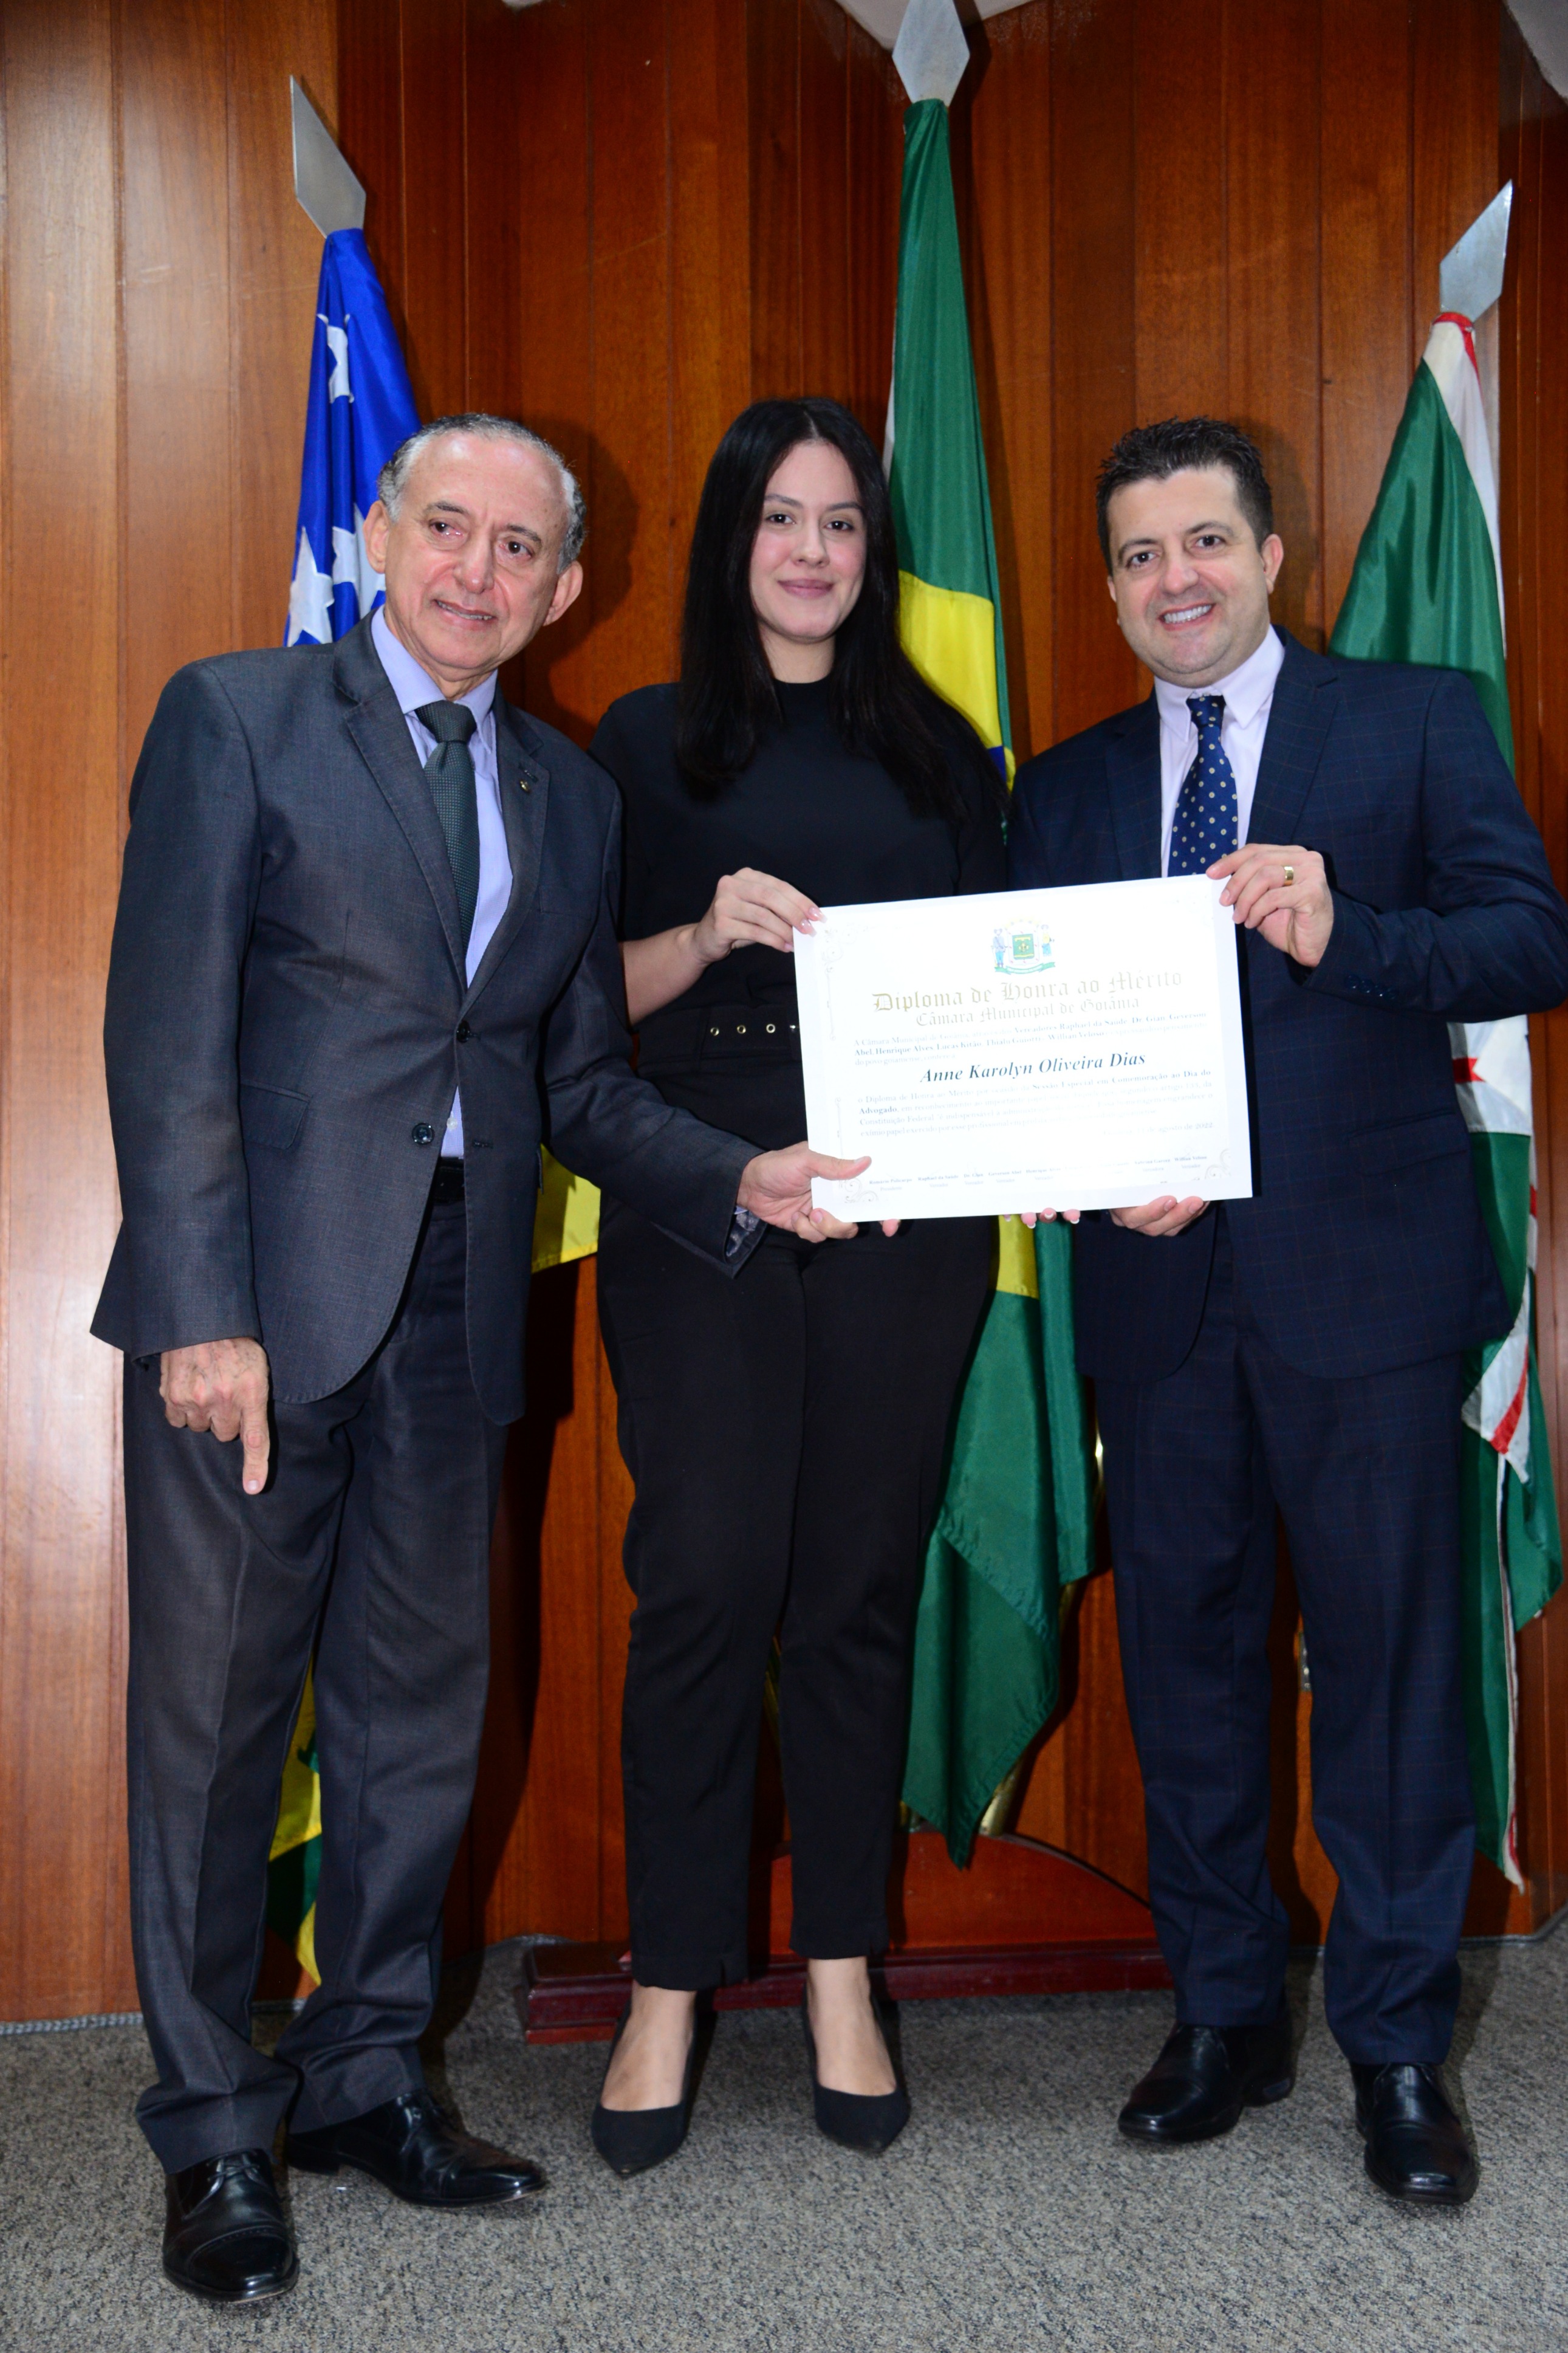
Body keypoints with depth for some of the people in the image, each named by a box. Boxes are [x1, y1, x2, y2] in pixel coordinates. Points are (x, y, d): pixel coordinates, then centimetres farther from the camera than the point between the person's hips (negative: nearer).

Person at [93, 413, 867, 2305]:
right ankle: (213, 2130, 19)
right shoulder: (237, 718, 1)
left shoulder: (570, 797, 15)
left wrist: (738, 1178, -3)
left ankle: (363, 2076, 29)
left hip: (455, 1297, 5)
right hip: (259, 1290, -4)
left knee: (420, 1710, 12)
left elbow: (580, 1085, 14)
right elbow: (169, 1034, -7)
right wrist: (202, 1311, -15)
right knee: (216, 1708, 4)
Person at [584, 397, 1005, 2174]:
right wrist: (704, 937, -13)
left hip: (903, 1208, 2)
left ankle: (841, 1981, 15)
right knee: (706, 1577, -7)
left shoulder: (938, 749, 16)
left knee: (860, 1585, 4)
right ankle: (668, 1994, 5)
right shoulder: (648, 741, 10)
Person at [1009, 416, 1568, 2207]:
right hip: (1158, 1277, 4)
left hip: (1362, 1272, -3)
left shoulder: (1415, 721, 4)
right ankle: (1224, 2014, 27)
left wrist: (1343, 932, -24)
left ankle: (1397, 2047, 17)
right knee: (1180, 1652, 10)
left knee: (1387, 1655, 1)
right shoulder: (1067, 786, 13)